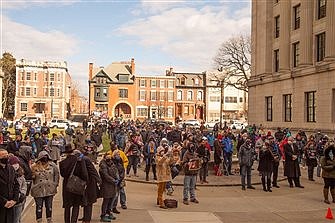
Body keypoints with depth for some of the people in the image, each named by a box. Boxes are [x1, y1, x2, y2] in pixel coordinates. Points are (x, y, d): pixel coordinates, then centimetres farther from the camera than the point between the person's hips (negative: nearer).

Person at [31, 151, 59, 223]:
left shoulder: (52, 165, 1)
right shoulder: (35, 167, -5)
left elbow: (56, 174, 10)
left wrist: (55, 184, 7)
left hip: (49, 190, 2)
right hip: (38, 191, -2)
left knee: (49, 206, 12)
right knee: (39, 207, 4)